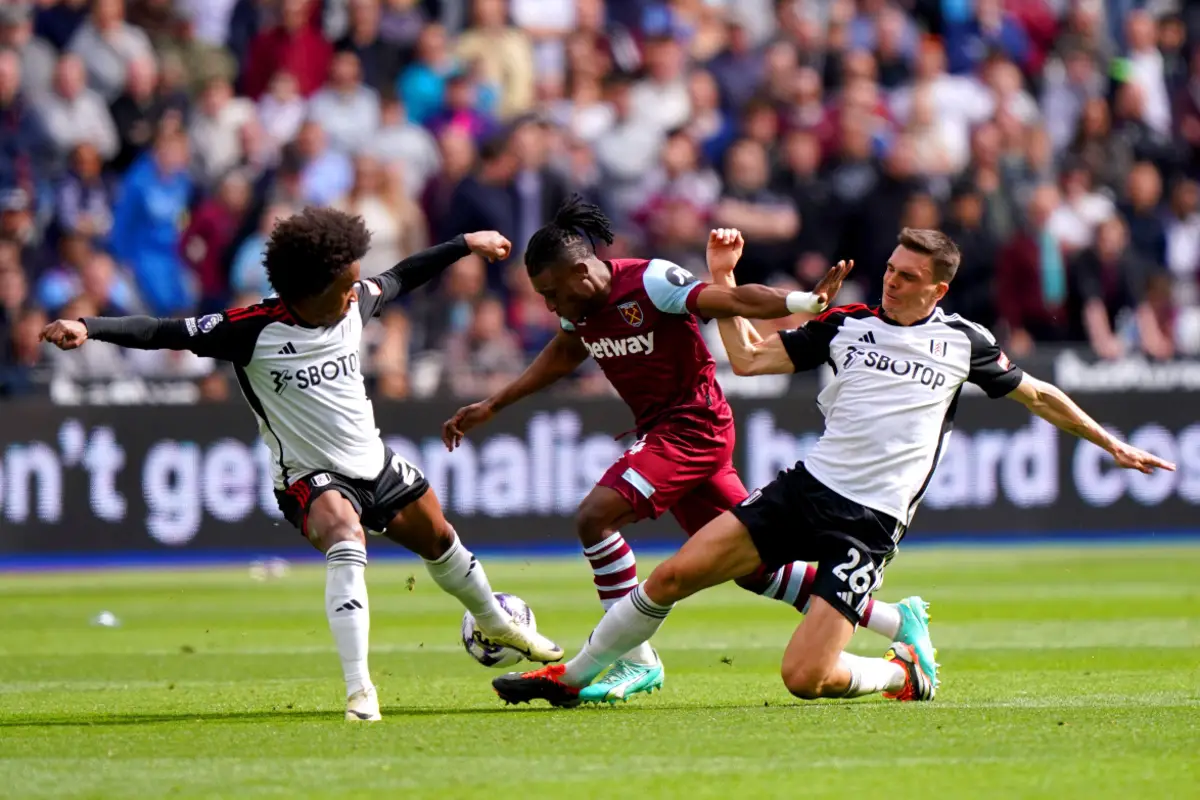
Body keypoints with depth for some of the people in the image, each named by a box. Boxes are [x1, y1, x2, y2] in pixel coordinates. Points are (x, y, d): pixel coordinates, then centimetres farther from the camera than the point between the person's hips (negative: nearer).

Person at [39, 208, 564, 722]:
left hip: (374, 462, 7)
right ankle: (359, 692, -38)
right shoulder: (253, 330, -24)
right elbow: (162, 332, -28)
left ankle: (497, 625, 55)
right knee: (347, 543, -36)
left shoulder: (355, 305, -8)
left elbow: (400, 279, 14)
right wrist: (87, 327, -41)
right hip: (309, 478, -7)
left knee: (440, 542, 24)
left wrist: (466, 245, 23)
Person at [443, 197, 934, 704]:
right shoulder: (581, 305, 6)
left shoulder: (649, 283, -19)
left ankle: (636, 661, -13)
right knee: (754, 569, 9)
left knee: (594, 517, -21)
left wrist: (810, 302, -32)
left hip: (693, 426, -9)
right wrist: (490, 407, 27)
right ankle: (897, 622, 18)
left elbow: (734, 301, -21)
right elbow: (561, 357, 25)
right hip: (660, 430, 9)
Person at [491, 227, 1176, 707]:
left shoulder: (964, 342, 3)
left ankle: (904, 674, 12)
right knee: (674, 575, -8)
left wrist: (1112, 444, 21)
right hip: (808, 488, 3)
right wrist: (724, 278, 4)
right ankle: (572, 678, 9)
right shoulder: (848, 323, 8)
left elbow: (1036, 394, 17)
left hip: (870, 523, -3)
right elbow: (749, 357, 11)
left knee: (806, 677, -18)